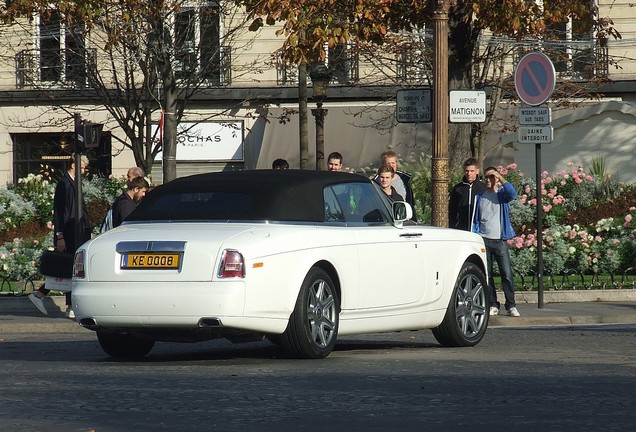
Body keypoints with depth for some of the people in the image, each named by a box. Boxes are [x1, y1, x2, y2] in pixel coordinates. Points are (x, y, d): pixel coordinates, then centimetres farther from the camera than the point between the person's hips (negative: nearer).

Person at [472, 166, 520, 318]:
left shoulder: (502, 194, 5)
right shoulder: (479, 197, 12)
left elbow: (512, 193, -19)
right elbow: (475, 219, 14)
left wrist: (500, 177, -15)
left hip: (500, 240, -2)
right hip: (484, 240, 2)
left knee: (507, 274, -8)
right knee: (487, 275, 2)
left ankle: (511, 306, -4)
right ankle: (493, 305, 9)